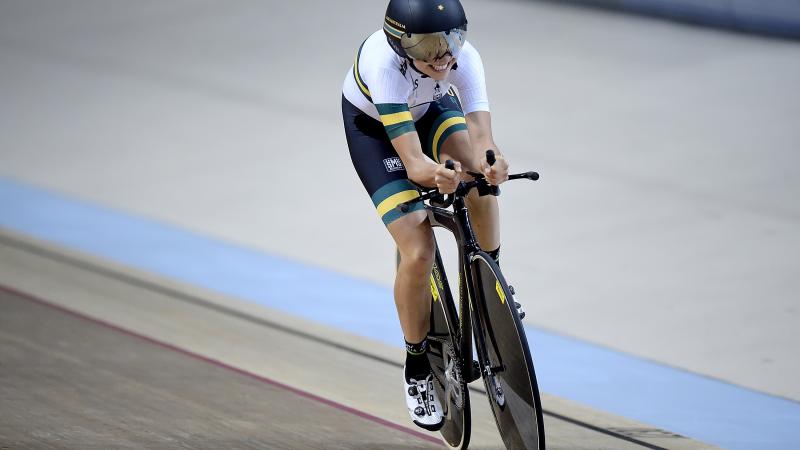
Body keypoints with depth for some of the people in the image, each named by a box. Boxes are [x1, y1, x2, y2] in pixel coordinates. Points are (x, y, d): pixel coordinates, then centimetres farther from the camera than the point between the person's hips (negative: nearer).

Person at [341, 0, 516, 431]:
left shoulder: (464, 56, -33)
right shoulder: (384, 64, -42)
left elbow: (481, 136, -42)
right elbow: (412, 161, -47)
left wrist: (490, 164, -65)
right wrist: (435, 175, -69)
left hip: (431, 109, 3)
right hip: (373, 125, -3)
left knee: (477, 174, -31)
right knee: (418, 253, -16)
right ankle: (417, 368, 4)